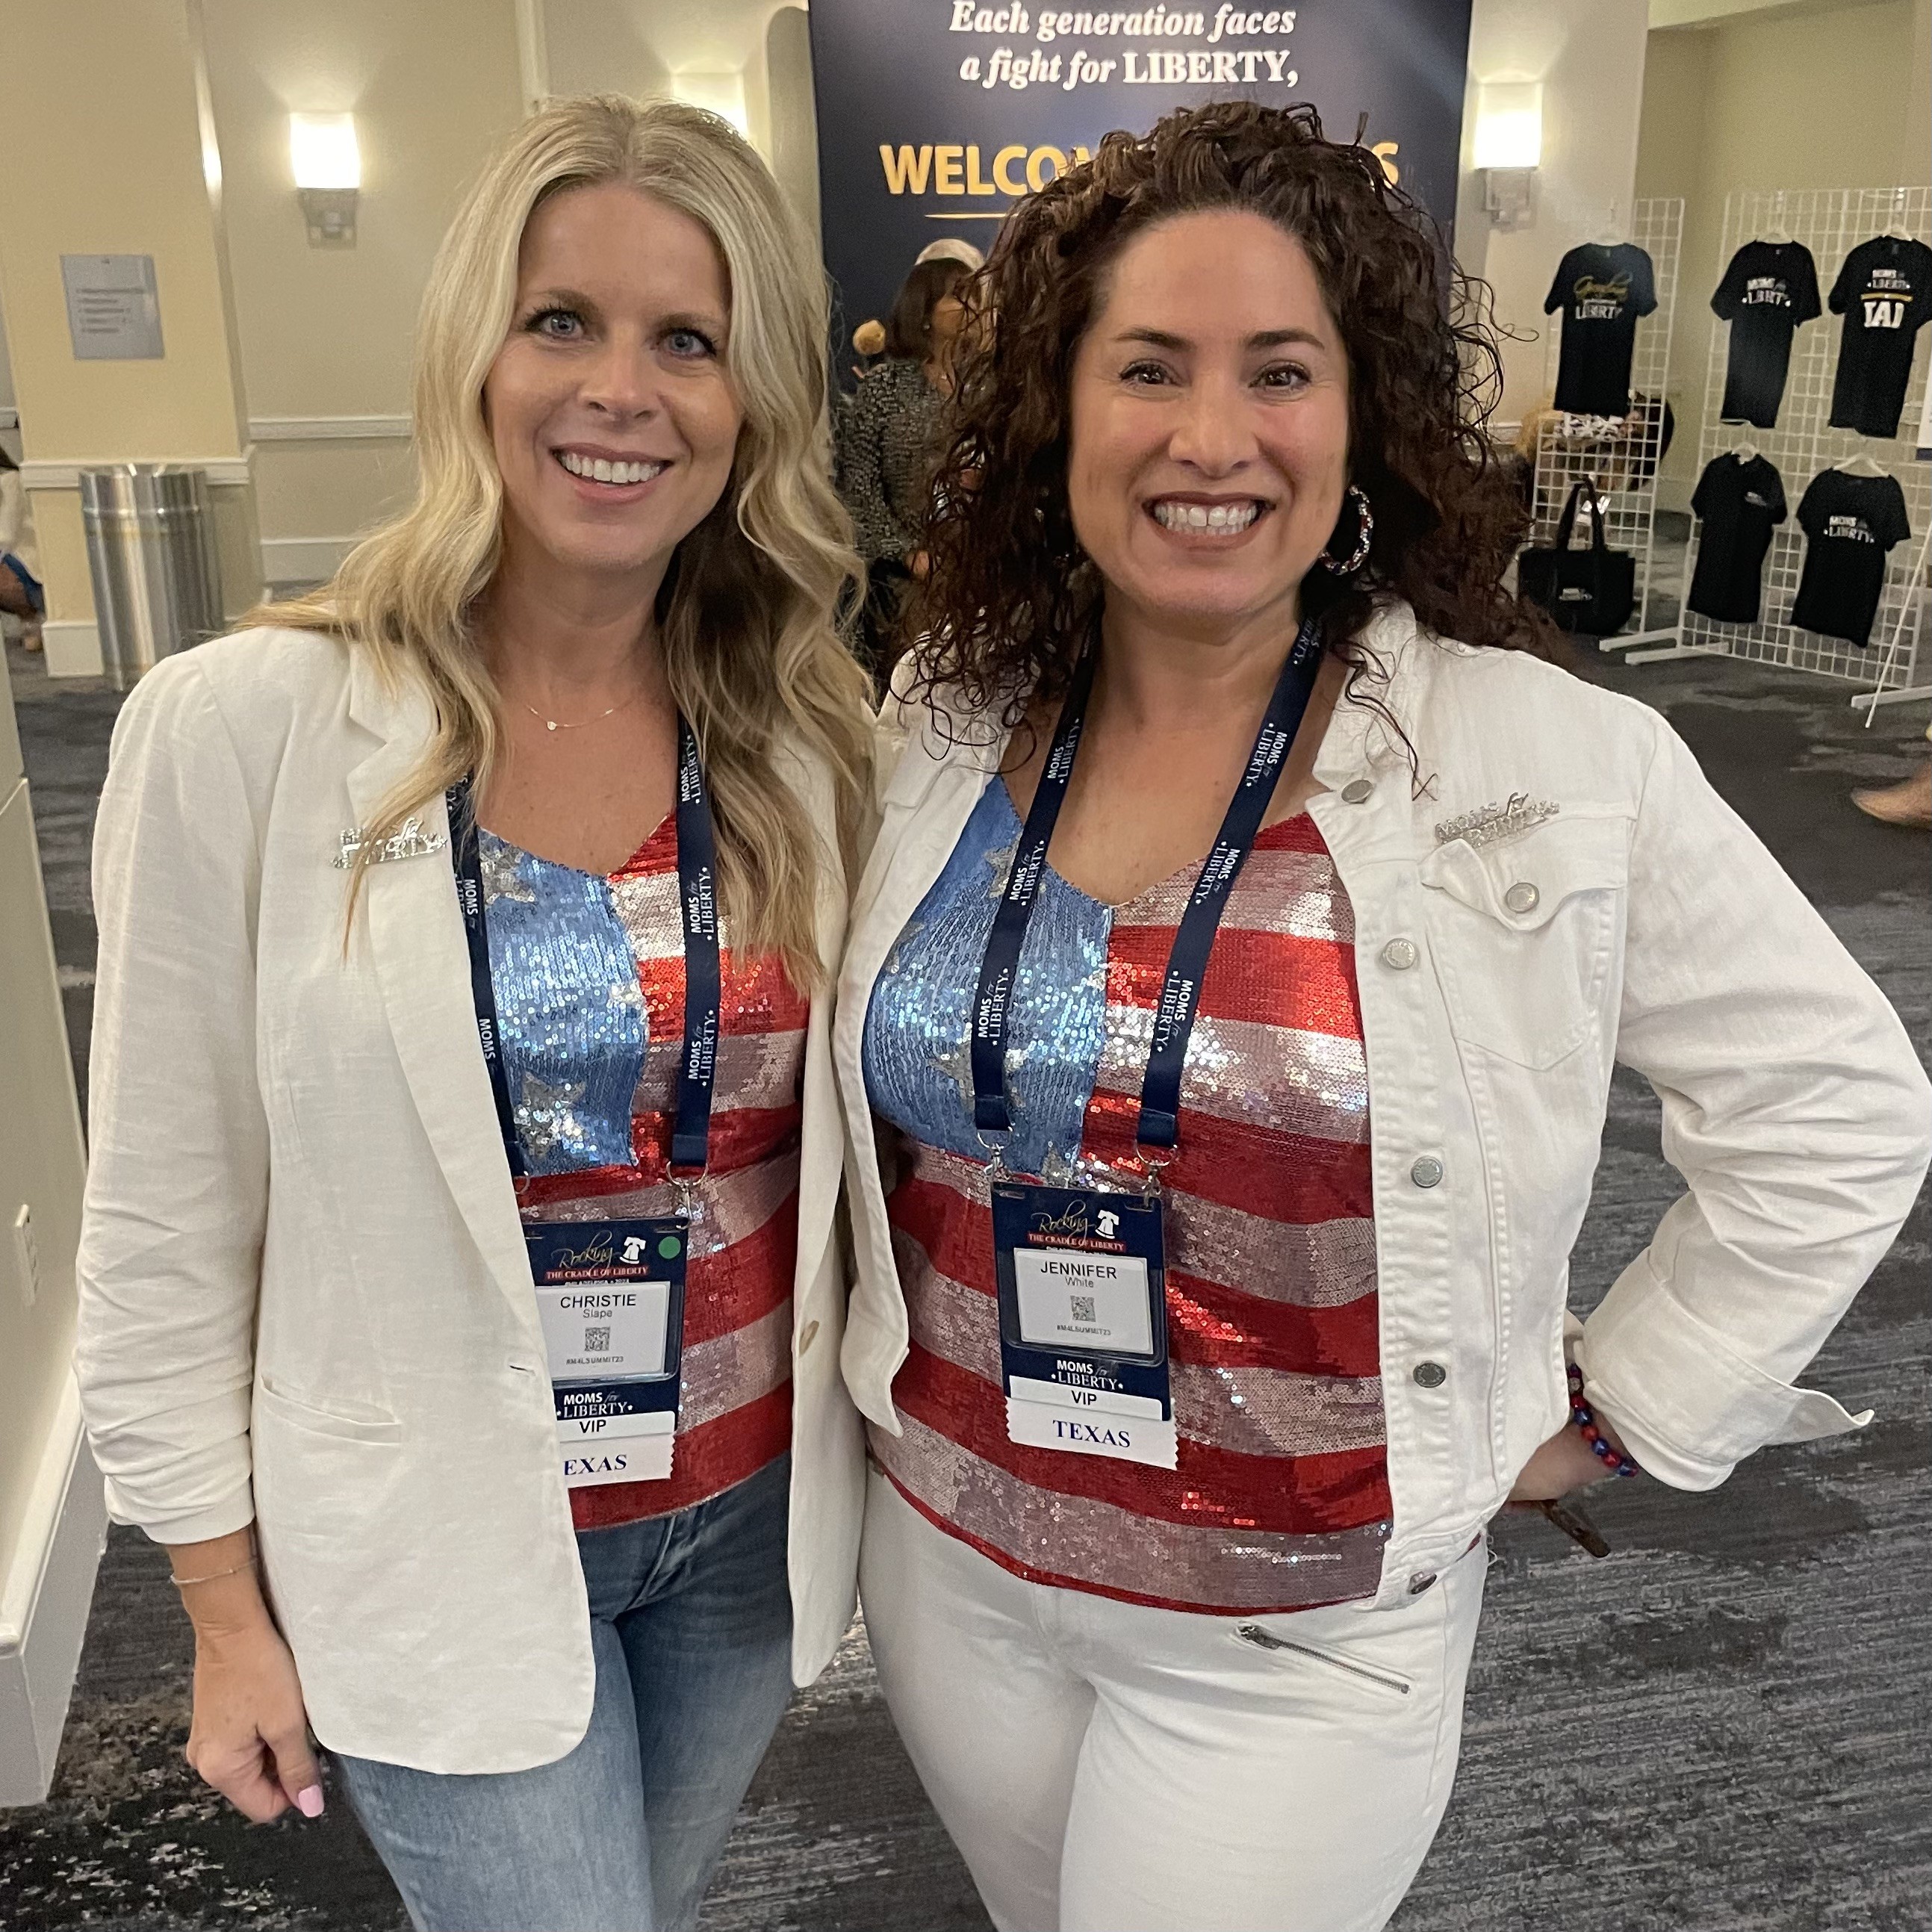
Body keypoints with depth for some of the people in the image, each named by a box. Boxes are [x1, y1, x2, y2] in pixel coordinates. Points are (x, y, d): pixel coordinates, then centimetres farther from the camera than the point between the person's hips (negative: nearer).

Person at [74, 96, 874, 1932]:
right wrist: (229, 1615, -3)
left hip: (750, 1515, 4)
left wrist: (868, 1476, 6)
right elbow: (168, 1224, -9)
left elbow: (841, 1140, 4)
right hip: (444, 1558, -3)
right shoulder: (242, 727, -16)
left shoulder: (803, 735, -6)